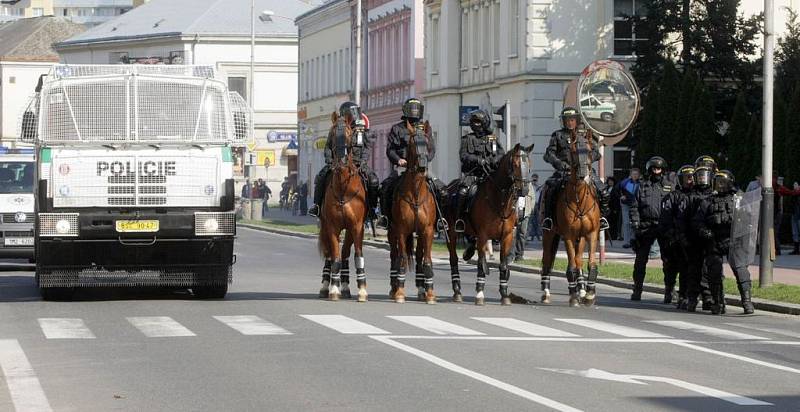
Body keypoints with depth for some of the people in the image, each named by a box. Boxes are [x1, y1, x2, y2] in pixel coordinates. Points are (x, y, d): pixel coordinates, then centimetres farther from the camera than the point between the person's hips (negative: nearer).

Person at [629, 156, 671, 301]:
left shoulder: (669, 187, 9)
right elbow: (634, 208, 5)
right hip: (646, 227, 0)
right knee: (641, 260, 3)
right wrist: (635, 224, -7)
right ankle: (637, 290, 10)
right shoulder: (643, 187, 8)